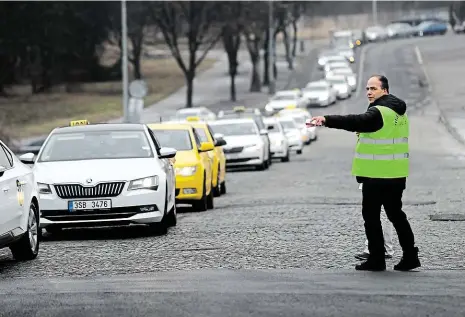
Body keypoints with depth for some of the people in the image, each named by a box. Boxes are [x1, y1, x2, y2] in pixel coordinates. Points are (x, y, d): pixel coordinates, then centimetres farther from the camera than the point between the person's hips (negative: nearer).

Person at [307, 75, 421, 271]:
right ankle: (410, 257, 14)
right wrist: (365, 131, 12)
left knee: (371, 215, 0)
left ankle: (376, 259, 0)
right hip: (397, 174, 9)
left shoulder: (379, 112, -16)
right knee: (396, 214, 15)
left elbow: (355, 122, -32)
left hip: (376, 175, -9)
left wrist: (326, 120, -41)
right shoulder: (399, 110, 14)